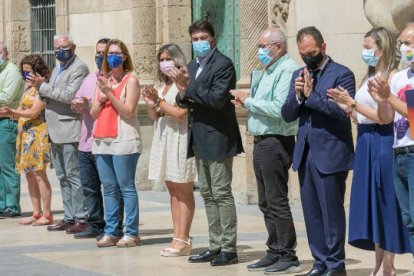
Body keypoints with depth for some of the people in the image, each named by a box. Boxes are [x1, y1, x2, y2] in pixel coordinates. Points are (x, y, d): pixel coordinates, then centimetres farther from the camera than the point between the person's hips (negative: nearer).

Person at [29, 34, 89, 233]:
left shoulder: (79, 68, -9)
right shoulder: (57, 69, 20)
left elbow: (69, 95, -20)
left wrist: (43, 86, -15)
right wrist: (41, 86, 1)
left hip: (70, 130, -9)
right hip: (56, 132, 9)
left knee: (73, 176, -8)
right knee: (63, 177, 12)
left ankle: (81, 219, -6)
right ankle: (69, 217, 17)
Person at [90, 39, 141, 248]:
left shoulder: (130, 80, 0)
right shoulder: (102, 81, 18)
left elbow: (128, 112, -9)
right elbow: (94, 113, 14)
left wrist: (109, 93, -13)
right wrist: (101, 97, -3)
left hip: (123, 140, -6)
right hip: (102, 141, 6)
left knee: (126, 187, -6)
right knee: (109, 189, 7)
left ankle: (131, 233, -5)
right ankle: (110, 232, 10)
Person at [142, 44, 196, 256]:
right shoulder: (162, 85, 16)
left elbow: (180, 113, -17)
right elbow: (153, 116, 21)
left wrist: (160, 101, -8)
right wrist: (152, 105, 0)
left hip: (179, 139, -9)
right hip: (163, 139, 9)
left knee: (183, 191, -6)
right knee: (173, 191, 8)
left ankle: (183, 240, -7)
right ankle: (177, 237, 10)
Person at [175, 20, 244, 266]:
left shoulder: (223, 64, -10)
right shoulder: (194, 66, 15)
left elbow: (217, 98, -21)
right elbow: (186, 102, 14)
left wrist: (189, 88, -17)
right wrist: (183, 93, -8)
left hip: (218, 137, -9)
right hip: (200, 139, 9)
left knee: (222, 193, -7)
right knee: (208, 195, 11)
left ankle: (229, 248, -3)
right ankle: (215, 246, 17)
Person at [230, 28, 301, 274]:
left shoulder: (288, 70, -13)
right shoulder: (270, 71, 18)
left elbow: (279, 108, -23)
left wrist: (249, 101, -13)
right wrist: (247, 103, 2)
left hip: (276, 143, -10)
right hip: (262, 141, 10)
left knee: (277, 202, -7)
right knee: (267, 203, 13)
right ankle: (275, 253, 19)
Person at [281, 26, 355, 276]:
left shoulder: (342, 75, -5)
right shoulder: (299, 75, 15)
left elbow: (344, 110, -18)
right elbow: (287, 115, 12)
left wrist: (311, 95, -17)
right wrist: (298, 96, -8)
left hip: (330, 154, -6)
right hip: (305, 154, 7)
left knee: (331, 211, -3)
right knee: (311, 213, 9)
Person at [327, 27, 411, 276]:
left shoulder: (392, 76, -11)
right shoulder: (369, 77, 14)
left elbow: (384, 116, -17)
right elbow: (361, 117, 14)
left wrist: (354, 103, -16)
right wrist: (345, 106, 0)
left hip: (382, 144, -8)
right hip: (366, 145, 8)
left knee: (385, 204, -2)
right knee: (371, 204, 10)